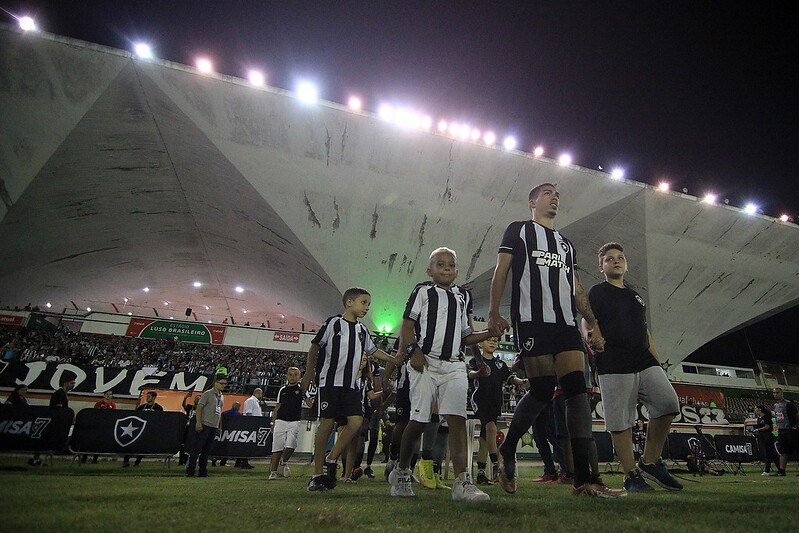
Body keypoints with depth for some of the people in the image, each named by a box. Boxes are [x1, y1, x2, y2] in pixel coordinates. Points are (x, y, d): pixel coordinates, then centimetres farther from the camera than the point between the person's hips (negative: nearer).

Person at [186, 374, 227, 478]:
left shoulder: (221, 397, 17)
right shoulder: (208, 394, -6)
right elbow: (199, 408, -11)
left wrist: (220, 426, 18)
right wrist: (198, 422, -19)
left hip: (214, 427, 7)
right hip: (204, 425, -7)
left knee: (207, 450, 11)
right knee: (197, 448, -5)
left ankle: (203, 472, 16)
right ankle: (190, 471, -1)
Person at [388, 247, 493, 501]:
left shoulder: (461, 296, 22)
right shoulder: (423, 291, 7)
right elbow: (407, 324, 0)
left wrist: (490, 333, 9)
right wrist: (413, 350, -15)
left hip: (454, 366, 4)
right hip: (425, 362, -4)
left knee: (457, 418, -10)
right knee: (419, 420, -2)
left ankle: (461, 482, -10)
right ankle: (401, 471, 19)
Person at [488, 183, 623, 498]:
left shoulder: (566, 243, 29)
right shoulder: (518, 230, 12)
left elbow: (576, 288, 26)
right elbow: (501, 271, 2)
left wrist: (594, 325, 16)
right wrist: (493, 313, -10)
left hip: (566, 324, 6)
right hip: (532, 321, -6)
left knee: (577, 390, -6)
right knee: (542, 391, -11)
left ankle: (583, 480, -5)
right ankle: (507, 453, 13)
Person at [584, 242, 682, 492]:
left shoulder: (635, 296, 26)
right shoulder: (597, 292, 8)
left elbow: (645, 333, 26)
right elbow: (586, 325, -2)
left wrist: (658, 364, 18)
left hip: (645, 361, 6)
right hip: (614, 366, -5)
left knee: (668, 402, -13)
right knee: (621, 421, -6)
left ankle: (649, 462, 3)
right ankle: (631, 475, 5)